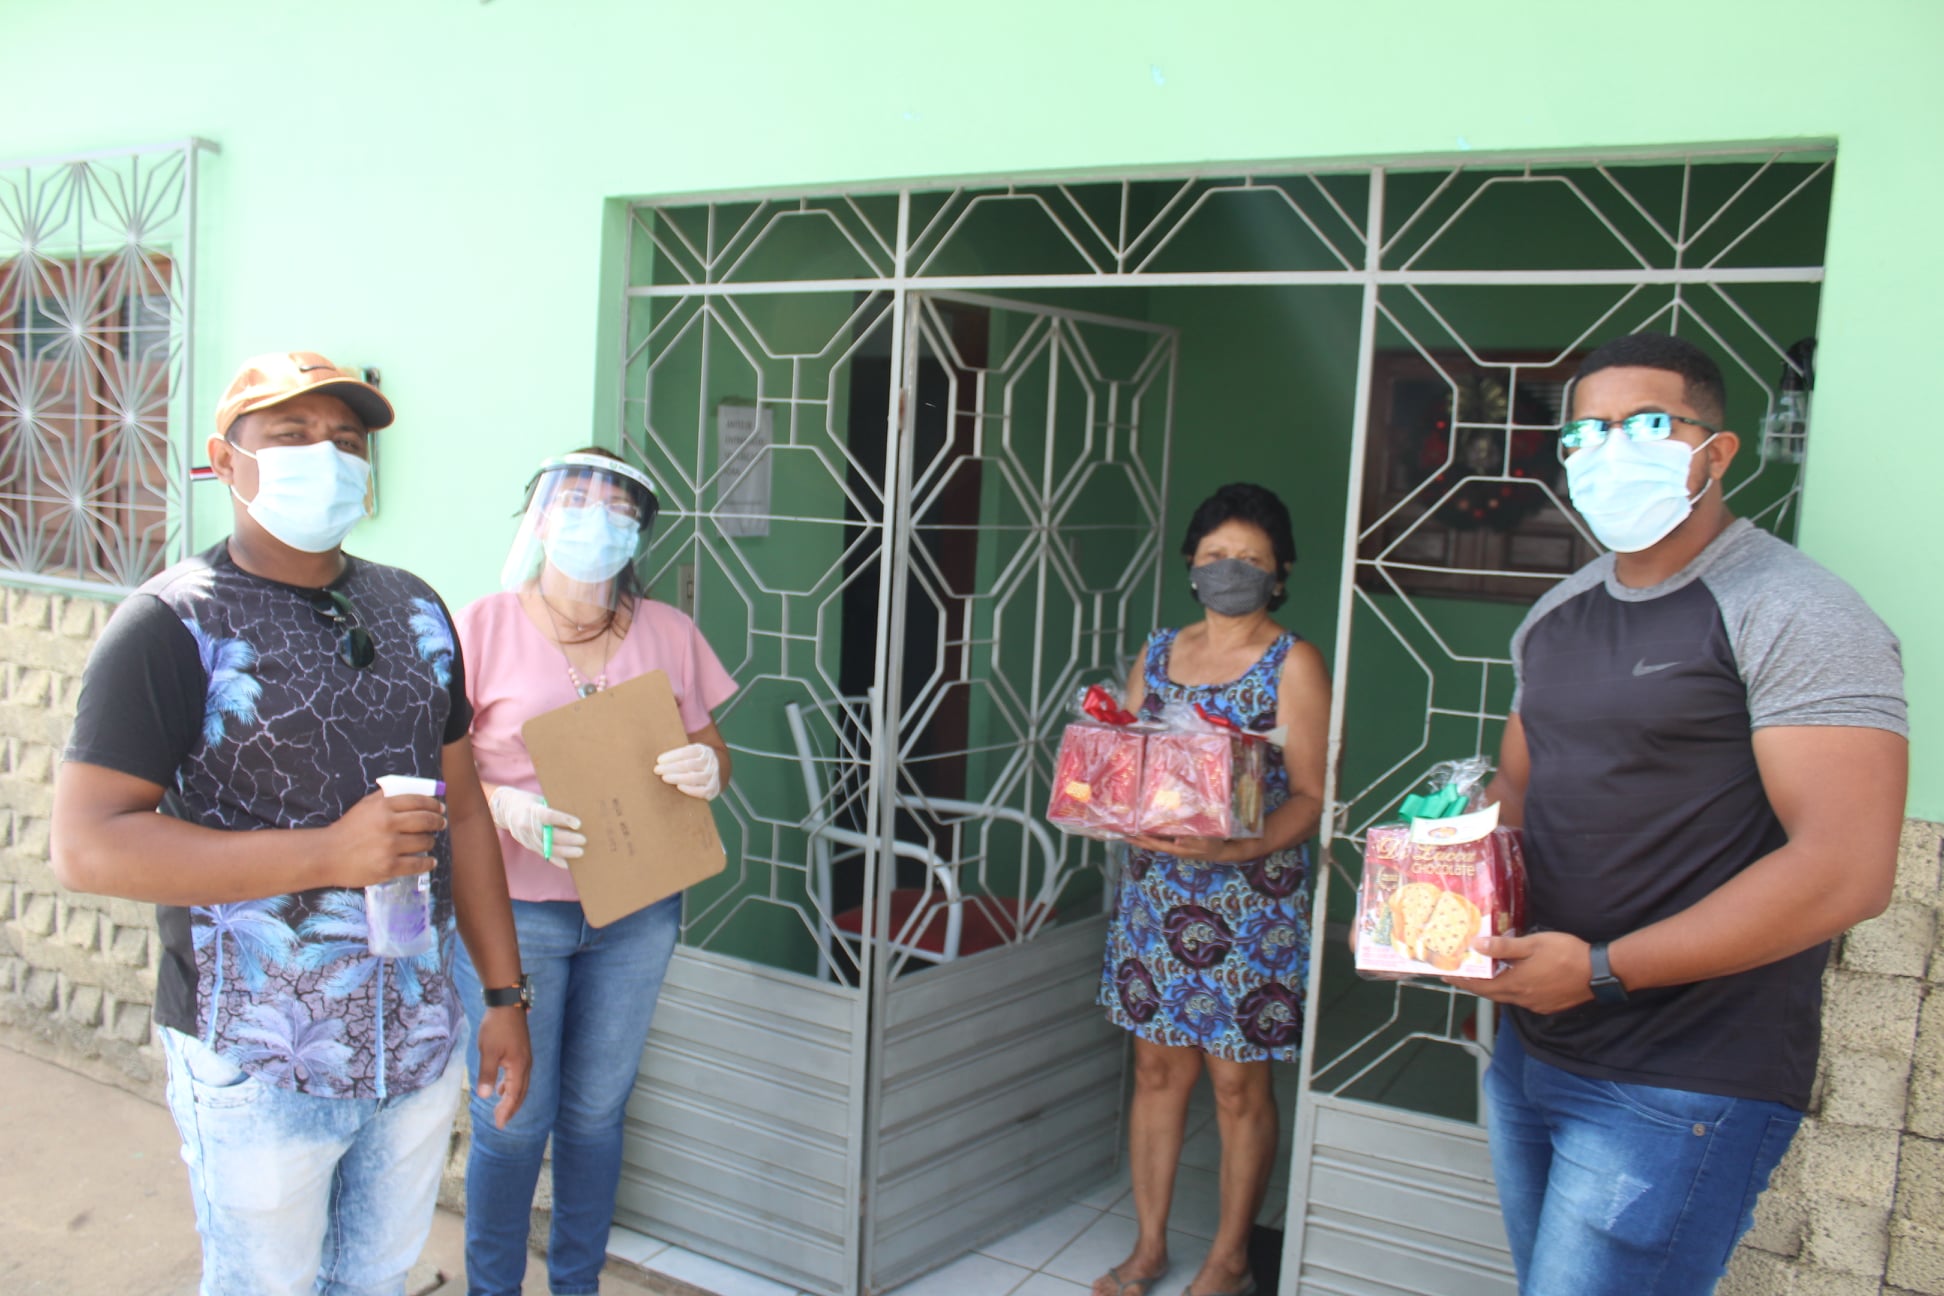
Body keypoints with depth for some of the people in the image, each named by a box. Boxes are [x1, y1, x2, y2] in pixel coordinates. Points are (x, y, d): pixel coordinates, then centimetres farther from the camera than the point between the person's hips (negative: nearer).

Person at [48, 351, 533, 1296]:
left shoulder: (415, 610, 6)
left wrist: (505, 994, 9)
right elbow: (86, 845, -20)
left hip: (421, 1042, 5)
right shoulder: (175, 625, -12)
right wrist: (329, 853, -27)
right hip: (260, 1066, -5)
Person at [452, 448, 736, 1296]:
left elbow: (712, 750, 11)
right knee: (515, 1120, 4)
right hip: (512, 908, -3)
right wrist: (507, 809, -23)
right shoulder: (482, 626, -4)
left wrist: (707, 768, -12)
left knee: (597, 1110, 14)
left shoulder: (666, 632, 6)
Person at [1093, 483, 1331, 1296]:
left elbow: (1309, 795, -10)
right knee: (1158, 1070, 11)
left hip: (1252, 904, -4)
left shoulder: (1293, 665, -5)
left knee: (1238, 1084, 5)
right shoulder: (1158, 653, 10)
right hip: (1153, 892, 4)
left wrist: (1233, 848, -27)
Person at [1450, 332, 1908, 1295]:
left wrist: (1602, 970, -22)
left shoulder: (1794, 618, -13)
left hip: (1678, 1092, -7)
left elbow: (1846, 871, -22)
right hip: (1530, 1050, 8)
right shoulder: (1557, 616, 11)